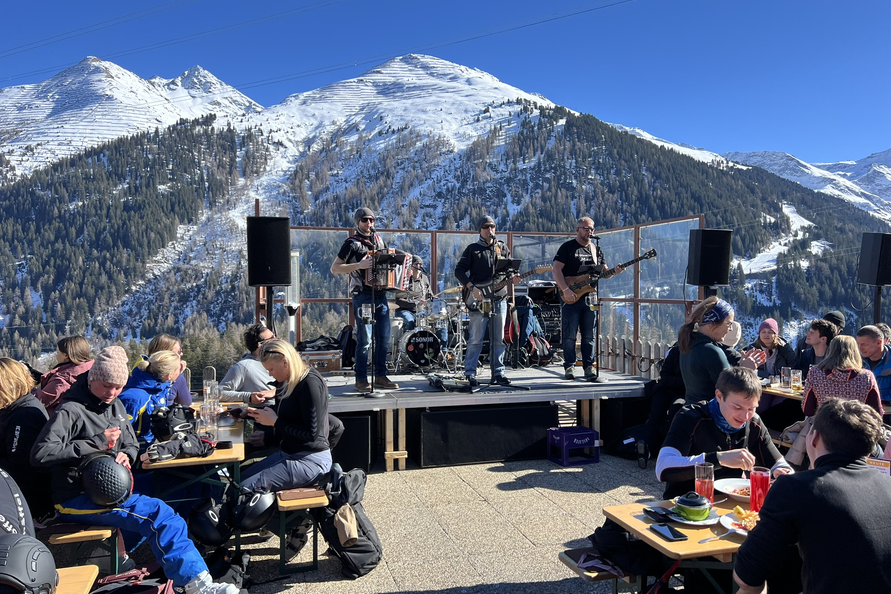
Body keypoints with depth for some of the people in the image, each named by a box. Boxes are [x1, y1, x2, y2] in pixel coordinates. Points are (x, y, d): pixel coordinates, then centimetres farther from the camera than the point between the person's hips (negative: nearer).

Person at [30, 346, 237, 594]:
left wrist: (125, 455, -5)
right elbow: (40, 454, -23)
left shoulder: (116, 406, 12)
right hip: (77, 499, -8)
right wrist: (97, 443, -21)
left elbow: (132, 444, 20)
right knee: (157, 513, -24)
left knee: (166, 518, -7)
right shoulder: (71, 411, -12)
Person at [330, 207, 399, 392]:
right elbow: (334, 268, -8)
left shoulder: (380, 241, 14)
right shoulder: (352, 243, -3)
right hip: (362, 296, -6)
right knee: (364, 339, -6)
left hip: (380, 295, 6)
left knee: (384, 337, 7)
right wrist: (359, 265, -20)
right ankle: (361, 380, 3)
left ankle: (381, 376, 17)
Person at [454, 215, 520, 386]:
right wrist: (472, 288, -13)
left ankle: (498, 373, 14)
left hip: (499, 299, 4)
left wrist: (513, 278, -9)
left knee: (499, 339, 7)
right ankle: (470, 374, 5)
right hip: (478, 299, -3)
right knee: (476, 339, -3)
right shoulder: (472, 249, 4)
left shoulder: (502, 247, 14)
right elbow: (459, 270, -2)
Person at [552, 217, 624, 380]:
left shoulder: (596, 249, 15)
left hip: (590, 297, 5)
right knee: (569, 335, -2)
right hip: (570, 298, -4)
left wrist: (614, 271, -6)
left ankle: (589, 366, 13)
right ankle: (569, 367, 6)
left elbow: (604, 273, 17)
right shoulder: (567, 247, -1)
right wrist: (565, 290, -18)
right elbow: (556, 270, -8)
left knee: (589, 336, 6)